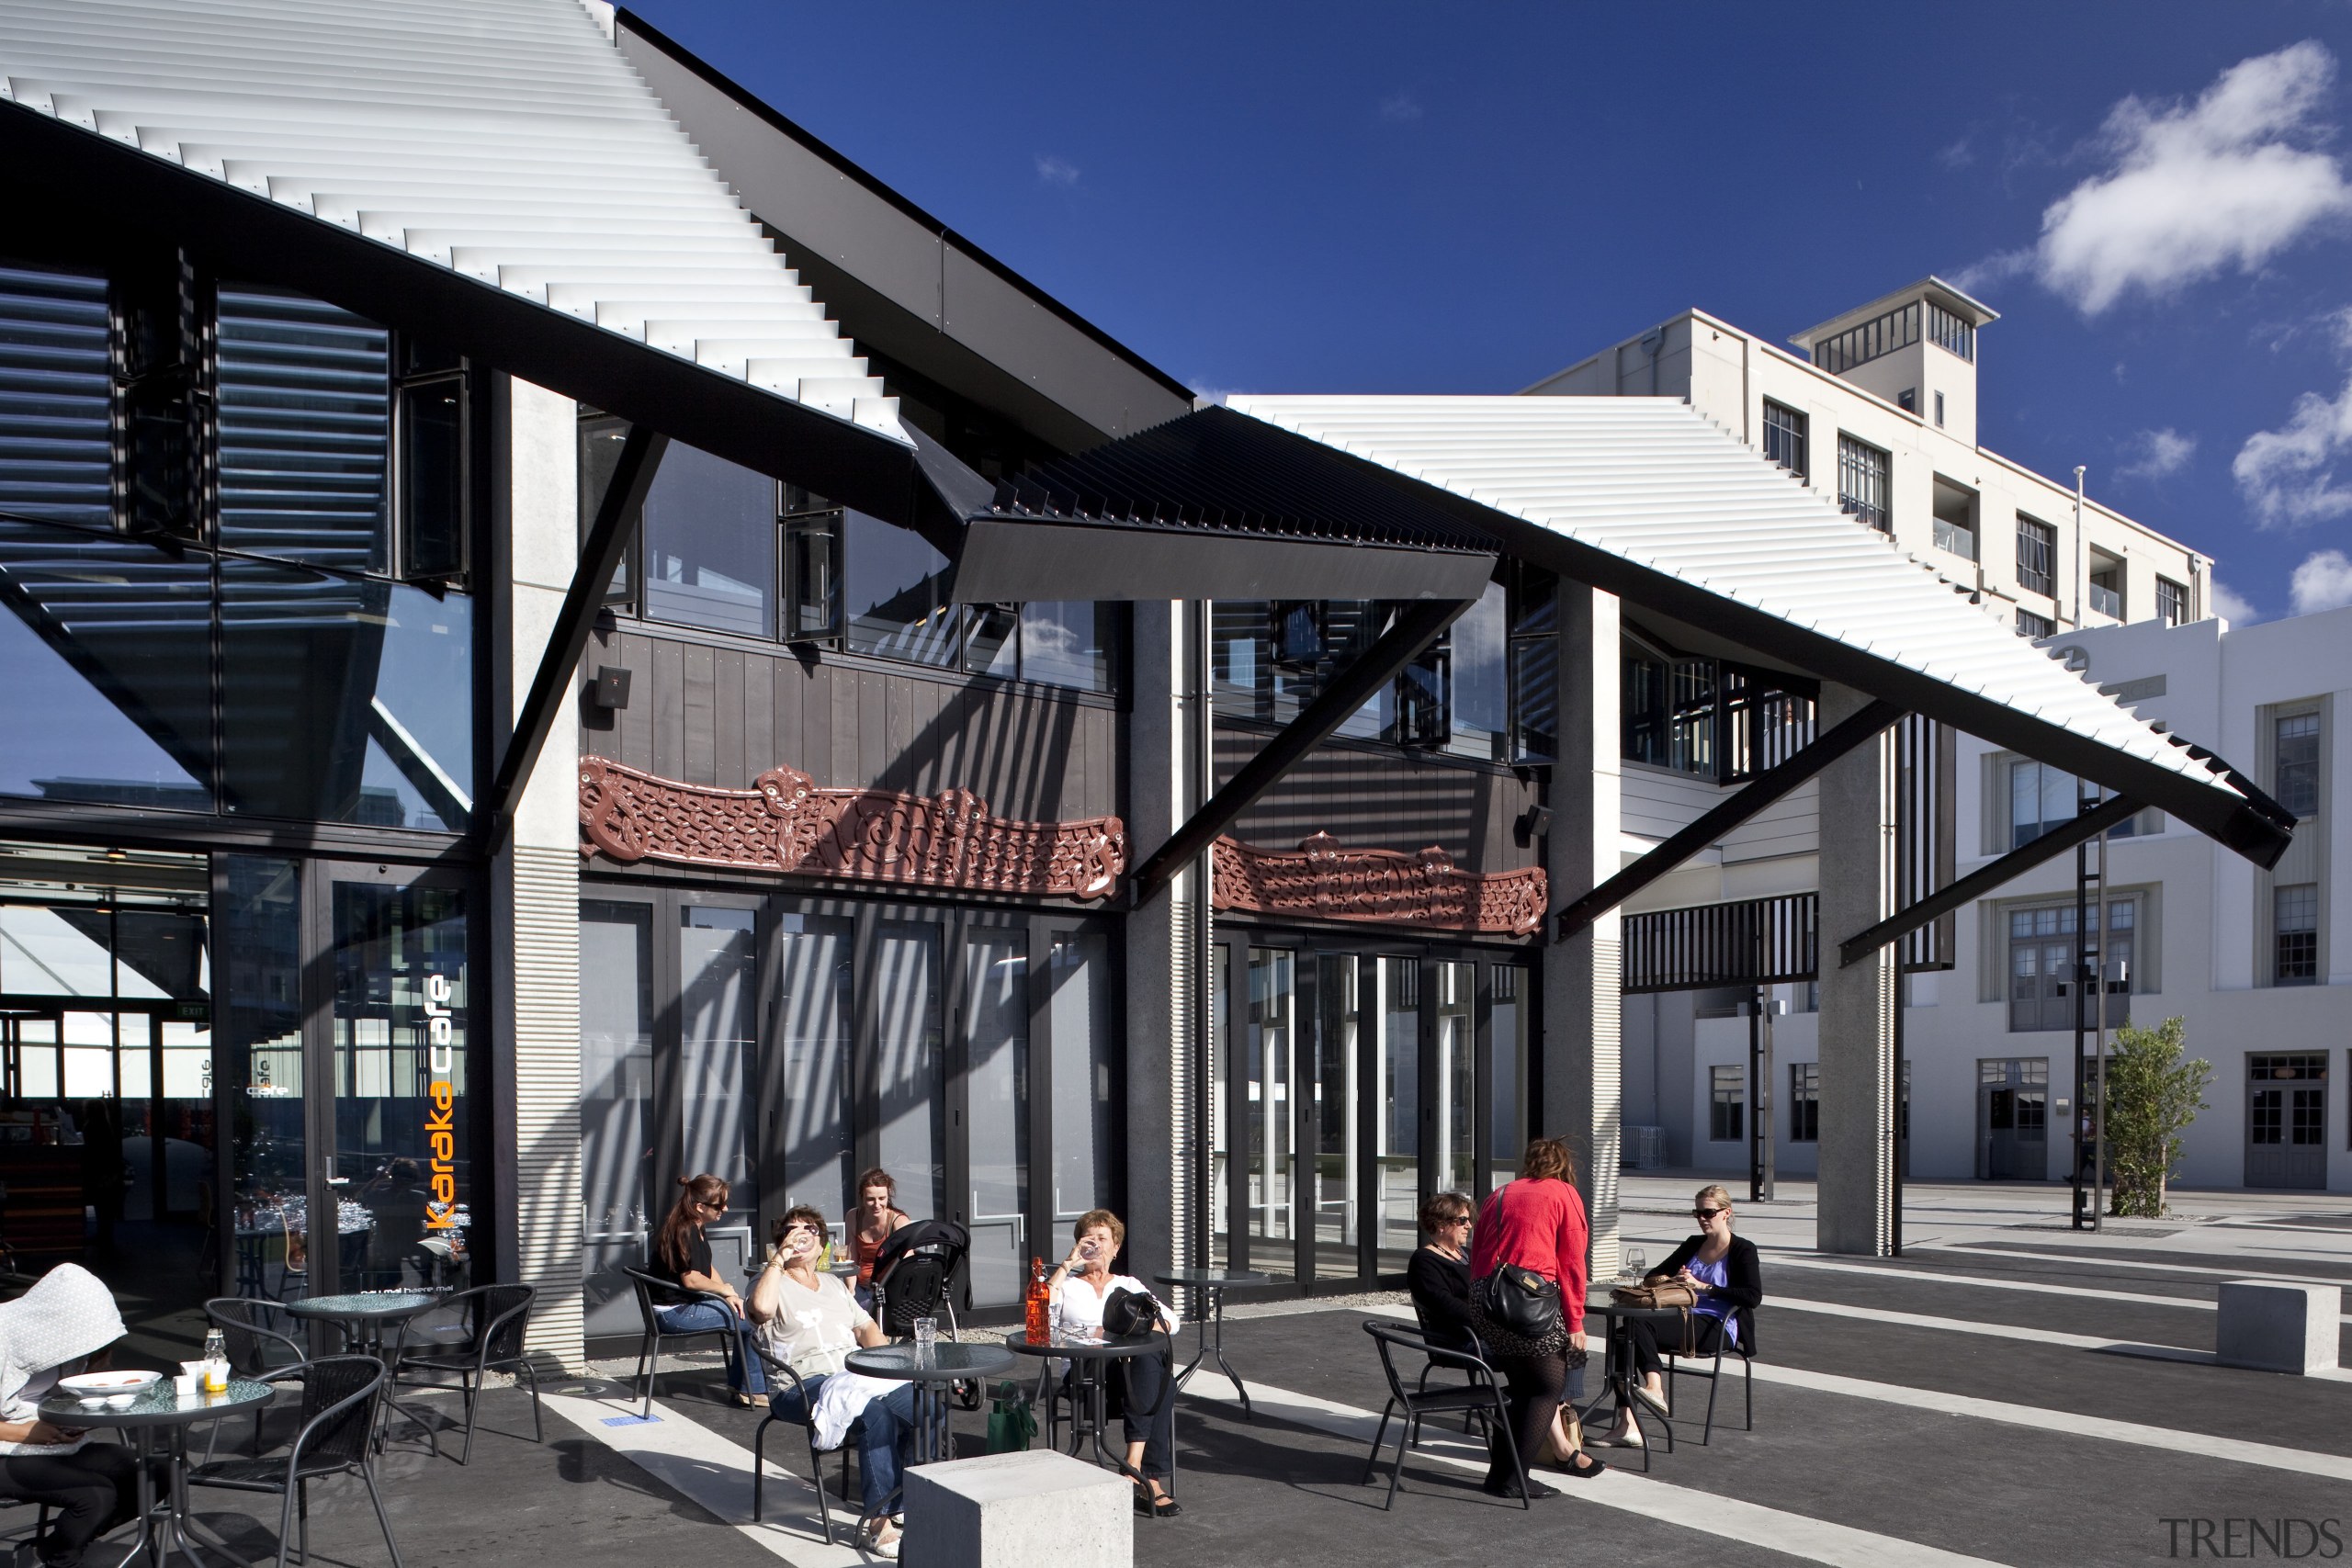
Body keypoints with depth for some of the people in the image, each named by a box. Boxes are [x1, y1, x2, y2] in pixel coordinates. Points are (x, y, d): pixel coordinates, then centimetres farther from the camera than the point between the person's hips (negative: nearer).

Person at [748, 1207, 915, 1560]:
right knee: (875, 1414, -35)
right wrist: (780, 1257, -10)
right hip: (805, 1385, -6)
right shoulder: (772, 1281, 6)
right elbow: (762, 1308, -18)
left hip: (856, 1375, 6)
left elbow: (866, 1326, 23)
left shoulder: (833, 1283, 27)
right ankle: (880, 1520, -29)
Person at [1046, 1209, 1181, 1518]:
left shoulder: (1129, 1285, 29)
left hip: (1133, 1366, 2)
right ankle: (1148, 1478, -37)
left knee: (1154, 1364, -36)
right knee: (1149, 1367, -34)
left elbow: (1171, 1322, 13)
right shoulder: (1067, 1284, 25)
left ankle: (1136, 1470, -37)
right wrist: (1068, 1264, 2)